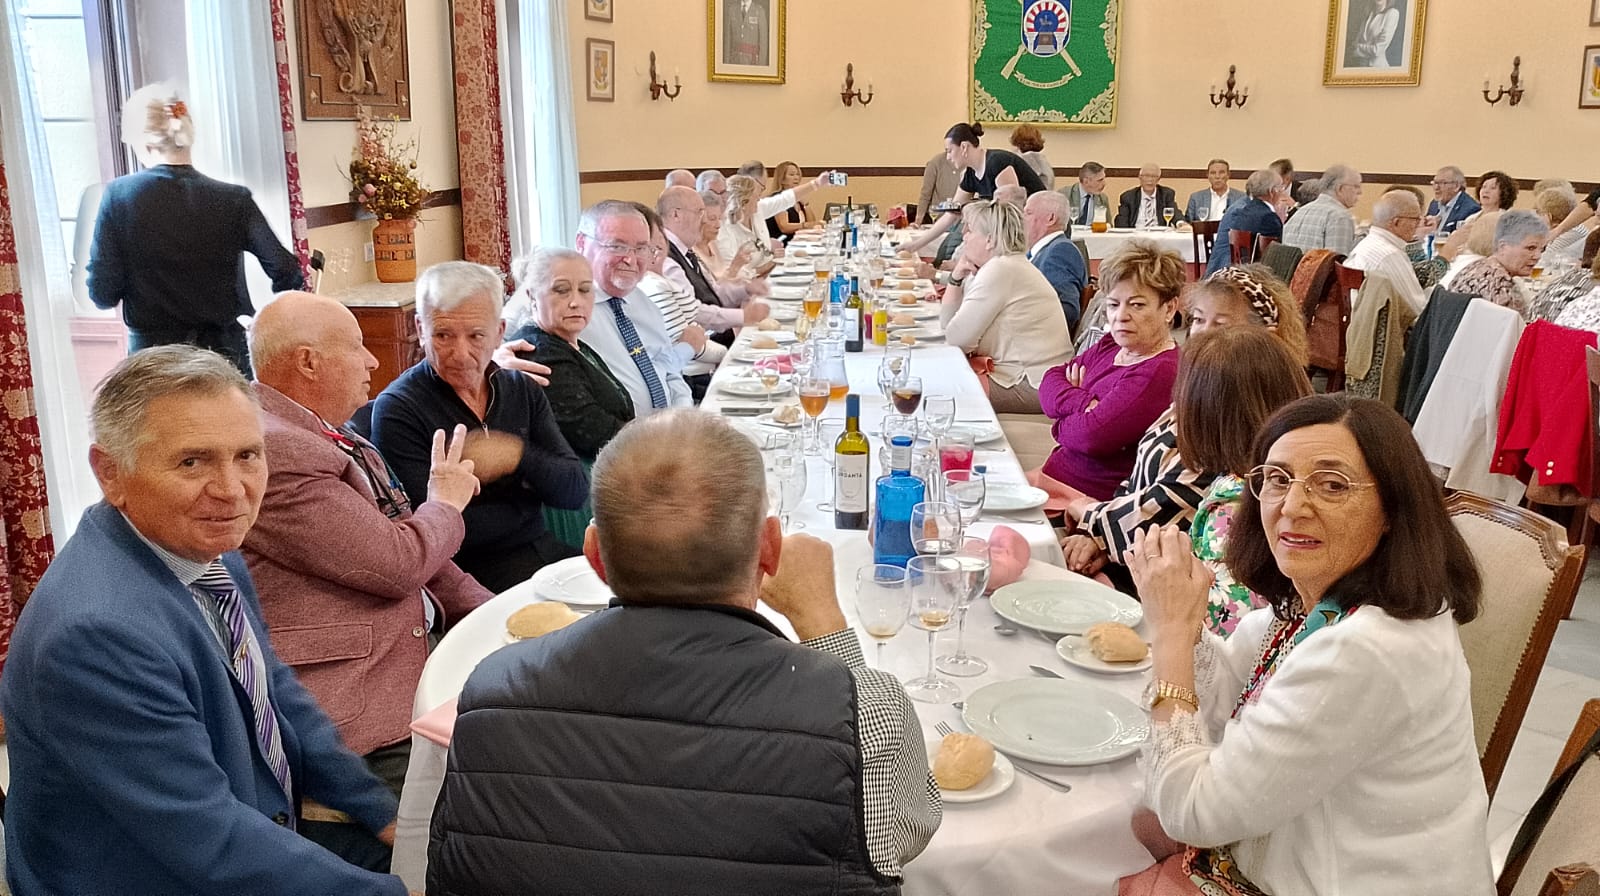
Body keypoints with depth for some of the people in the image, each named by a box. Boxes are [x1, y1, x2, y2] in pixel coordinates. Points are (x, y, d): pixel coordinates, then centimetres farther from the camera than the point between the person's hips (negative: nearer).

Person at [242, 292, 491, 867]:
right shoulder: (275, 452, -22)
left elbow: (411, 552, 17)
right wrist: (447, 499, -1)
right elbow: (397, 563, -23)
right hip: (352, 735, -10)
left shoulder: (332, 436, 13)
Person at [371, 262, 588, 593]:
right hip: (473, 569, -6)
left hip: (542, 551, 6)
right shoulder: (398, 410, -9)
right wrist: (529, 495, -3)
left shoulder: (523, 390, 9)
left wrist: (519, 456, -16)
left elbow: (576, 491, 4)